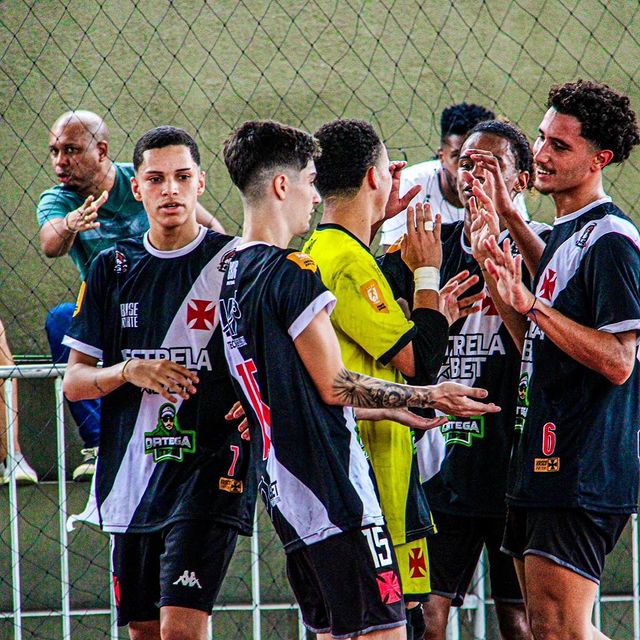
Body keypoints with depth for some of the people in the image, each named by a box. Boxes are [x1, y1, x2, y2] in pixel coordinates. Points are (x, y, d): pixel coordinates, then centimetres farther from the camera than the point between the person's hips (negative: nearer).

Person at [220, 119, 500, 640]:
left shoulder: (232, 274, 14)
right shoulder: (293, 272, -14)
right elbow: (333, 385, -12)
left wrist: (396, 410, 23)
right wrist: (427, 397, -4)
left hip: (284, 492, 10)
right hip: (333, 485, -10)